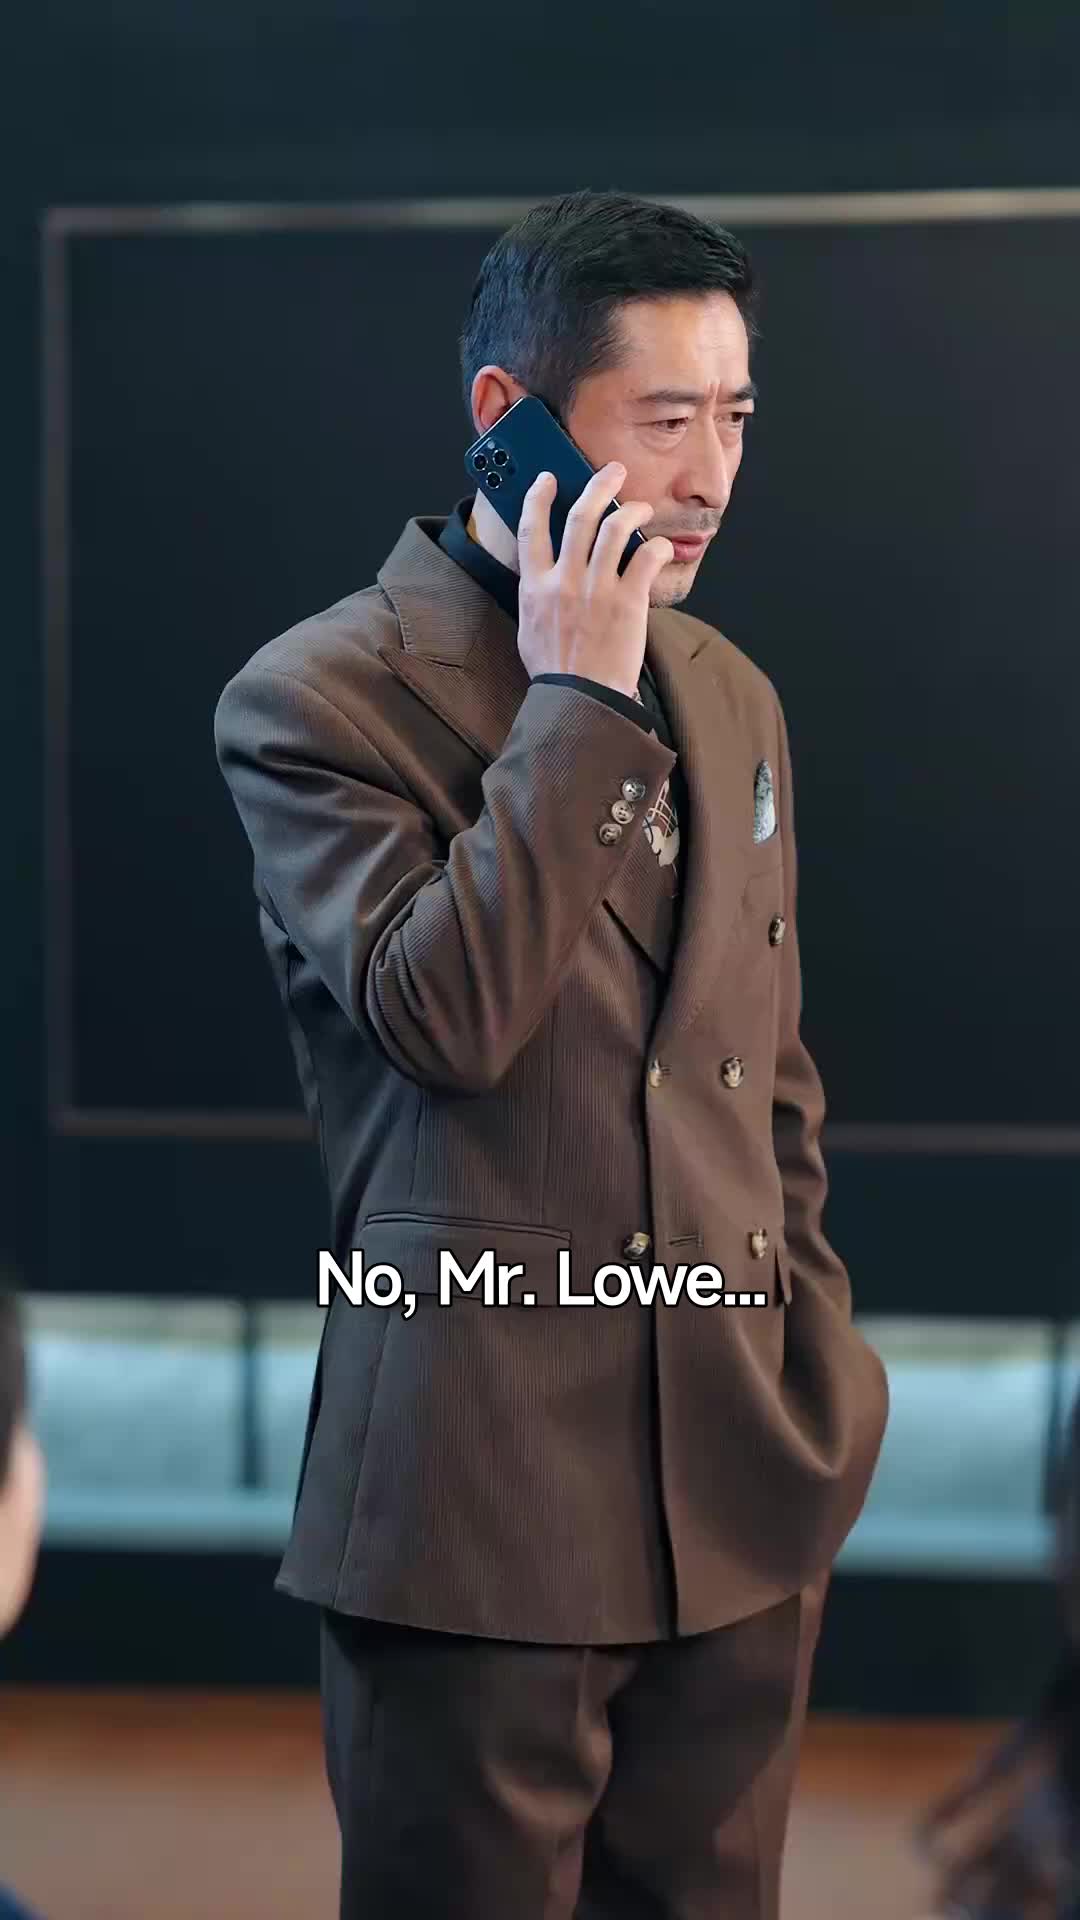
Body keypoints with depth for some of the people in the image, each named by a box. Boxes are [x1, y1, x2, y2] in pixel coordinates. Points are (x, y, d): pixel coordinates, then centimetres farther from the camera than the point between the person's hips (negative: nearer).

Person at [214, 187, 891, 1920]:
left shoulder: (732, 697, 13)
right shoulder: (320, 699, -8)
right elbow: (446, 1016, -22)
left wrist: (815, 1370, 13)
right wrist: (575, 703, -17)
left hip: (745, 1500, 6)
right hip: (488, 1503, -6)